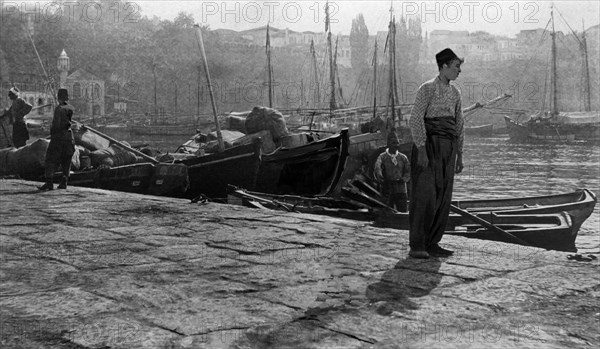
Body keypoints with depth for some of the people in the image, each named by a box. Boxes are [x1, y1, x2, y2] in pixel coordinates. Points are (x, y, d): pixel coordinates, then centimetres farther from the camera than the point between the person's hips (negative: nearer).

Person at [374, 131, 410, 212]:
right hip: (387, 191, -2)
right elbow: (377, 166, -16)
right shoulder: (382, 157, 3)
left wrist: (404, 179, -9)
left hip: (401, 191, 2)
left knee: (403, 211, -2)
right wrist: (379, 175, -38)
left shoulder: (403, 157, 12)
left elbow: (408, 171, 13)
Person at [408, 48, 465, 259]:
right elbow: (415, 120, -13)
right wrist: (421, 150, -21)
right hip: (428, 145, -7)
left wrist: (459, 155, 15)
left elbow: (459, 124, 19)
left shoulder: (455, 93, 15)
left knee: (443, 197, 4)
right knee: (424, 195, -10)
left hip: (447, 148, 7)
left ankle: (432, 244, 10)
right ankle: (416, 246, -6)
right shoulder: (427, 89, -7)